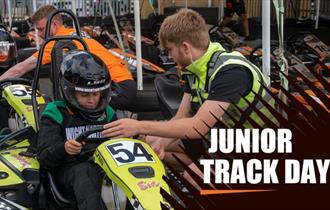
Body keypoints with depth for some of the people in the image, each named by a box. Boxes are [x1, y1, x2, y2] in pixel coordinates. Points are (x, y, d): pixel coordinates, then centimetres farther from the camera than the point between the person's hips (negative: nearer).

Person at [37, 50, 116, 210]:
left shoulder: (107, 113, 19)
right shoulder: (56, 115, 7)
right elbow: (44, 159, 0)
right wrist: (63, 149, -21)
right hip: (70, 171, -3)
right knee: (86, 172, -39)